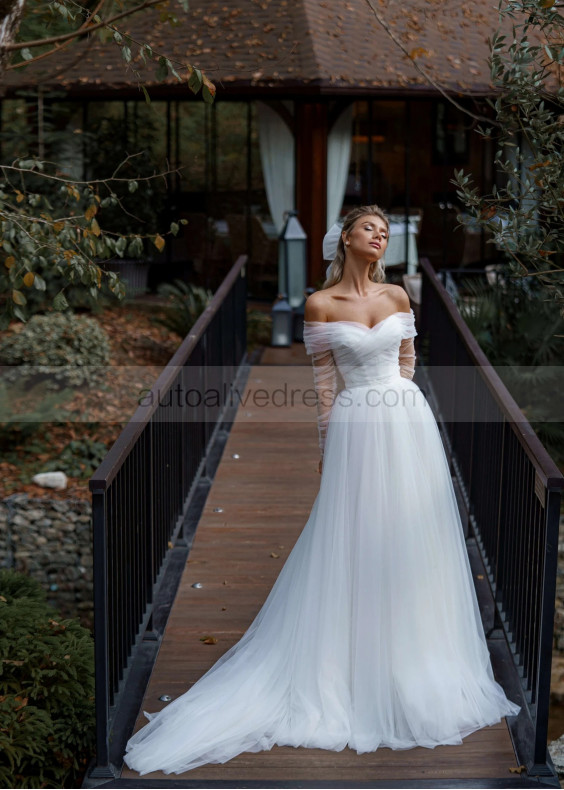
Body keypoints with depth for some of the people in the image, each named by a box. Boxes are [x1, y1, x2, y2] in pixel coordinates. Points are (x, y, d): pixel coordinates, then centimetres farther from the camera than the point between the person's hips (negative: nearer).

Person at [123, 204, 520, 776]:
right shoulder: (320, 305, -4)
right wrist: (327, 446, 0)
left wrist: (393, 404, 14)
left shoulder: (398, 296, 6)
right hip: (355, 429, -3)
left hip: (407, 424, 4)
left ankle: (410, 657, 25)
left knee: (410, 537, 8)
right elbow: (323, 381, -1)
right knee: (355, 541, 2)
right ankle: (359, 665, 16)